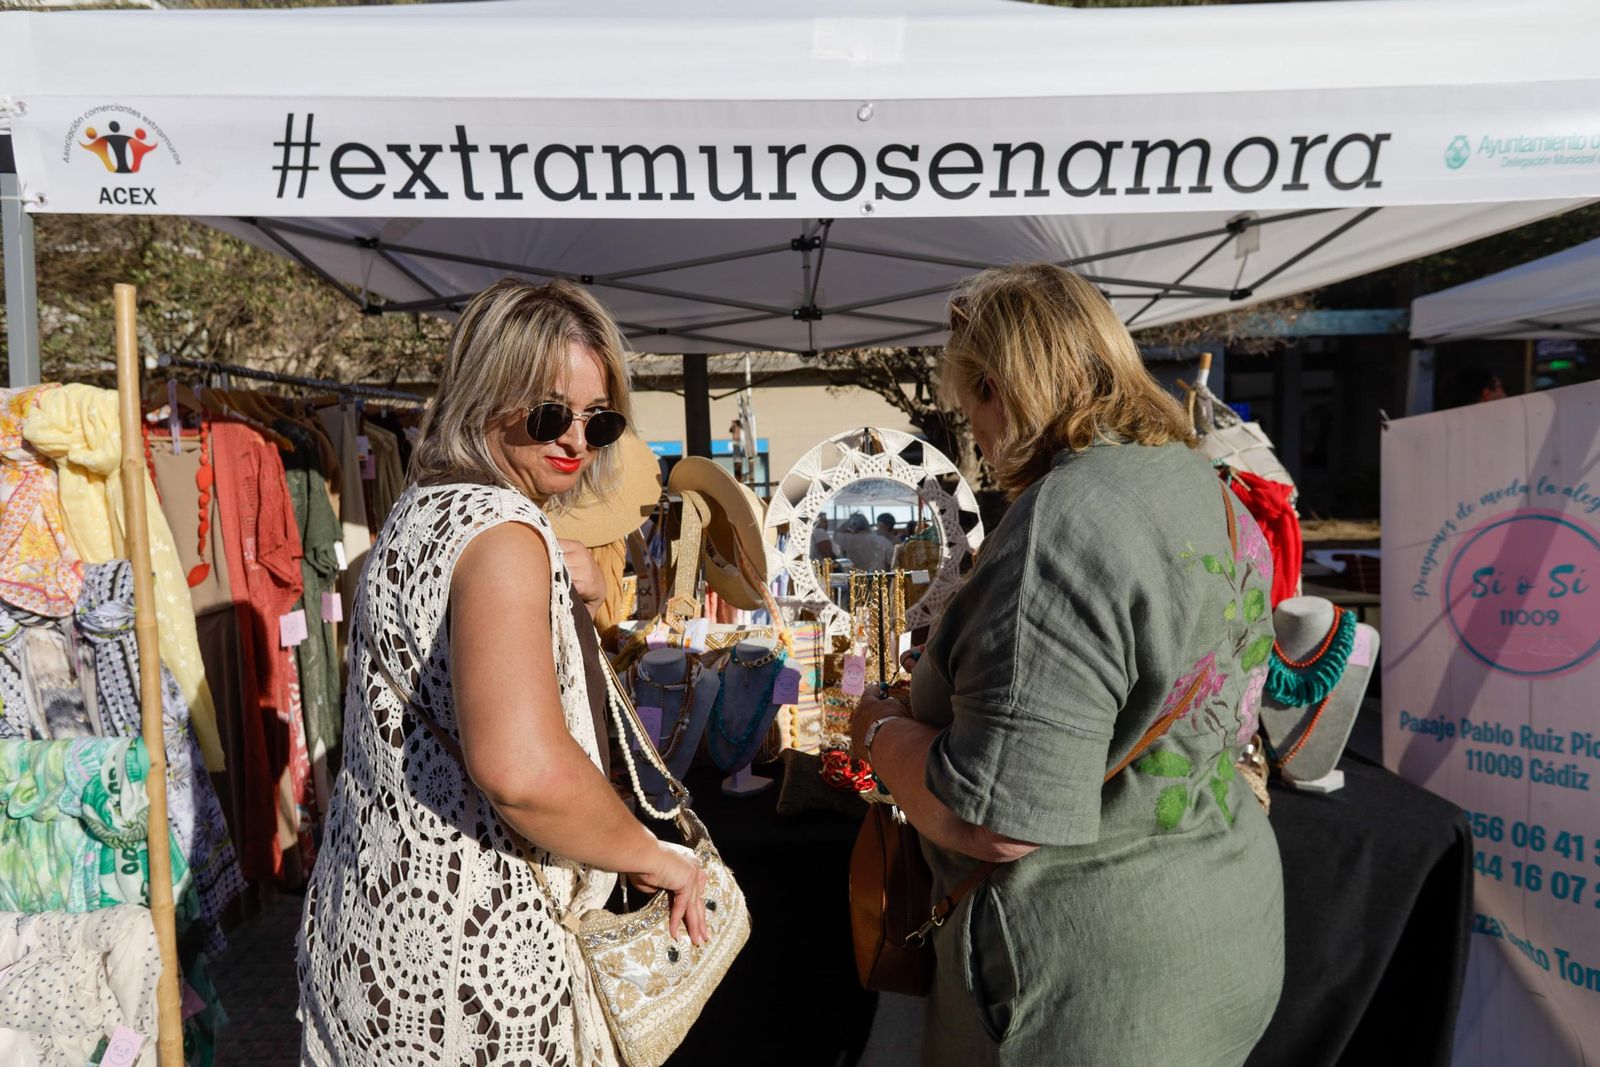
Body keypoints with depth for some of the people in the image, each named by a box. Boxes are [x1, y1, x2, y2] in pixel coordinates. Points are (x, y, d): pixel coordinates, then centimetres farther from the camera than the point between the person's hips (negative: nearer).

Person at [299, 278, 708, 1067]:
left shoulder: (425, 510, 8)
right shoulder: (501, 530, -23)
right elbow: (521, 766, -37)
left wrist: (571, 592, 9)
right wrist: (649, 855, -20)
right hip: (463, 959, -9)